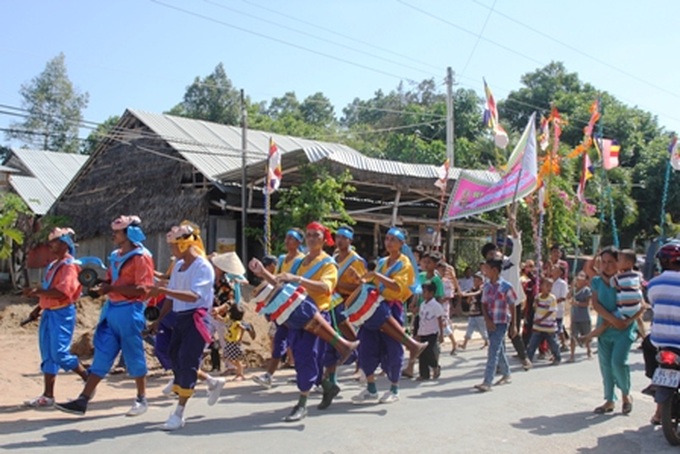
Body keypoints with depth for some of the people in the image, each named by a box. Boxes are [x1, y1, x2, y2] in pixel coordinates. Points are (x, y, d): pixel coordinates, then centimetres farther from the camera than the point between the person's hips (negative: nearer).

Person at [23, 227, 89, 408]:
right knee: (48, 355, 9)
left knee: (60, 354, -9)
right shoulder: (53, 265, 15)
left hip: (62, 314, -9)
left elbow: (61, 293, -25)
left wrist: (37, 291, -28)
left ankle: (89, 379, 9)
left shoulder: (69, 266, -13)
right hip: (48, 313, 9)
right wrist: (38, 308, 17)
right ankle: (47, 395, 13)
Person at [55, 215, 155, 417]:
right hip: (111, 309, 8)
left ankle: (142, 399, 20)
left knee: (133, 356, 4)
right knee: (102, 355, 8)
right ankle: (83, 400, 10)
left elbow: (142, 289, -18)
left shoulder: (141, 256, -11)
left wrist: (112, 288, -17)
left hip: (129, 310, -7)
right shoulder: (116, 256, 14)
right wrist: (104, 286, -3)